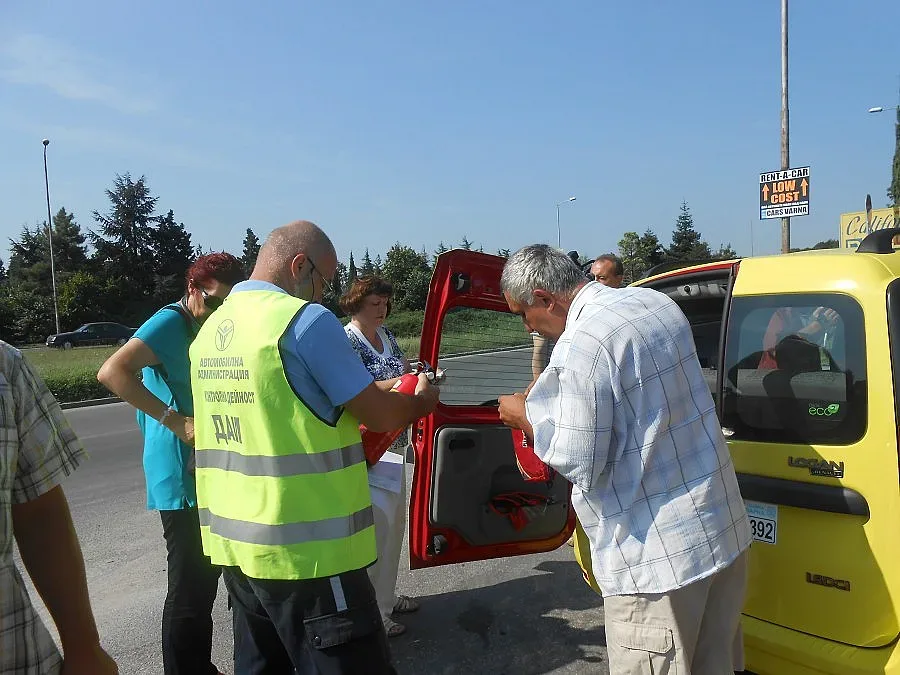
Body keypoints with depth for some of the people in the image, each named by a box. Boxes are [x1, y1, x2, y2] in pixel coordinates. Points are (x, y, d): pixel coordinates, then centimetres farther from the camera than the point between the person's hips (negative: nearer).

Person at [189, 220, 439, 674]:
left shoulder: (210, 330, 10)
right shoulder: (306, 319, -15)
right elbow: (383, 418, -11)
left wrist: (374, 391, 19)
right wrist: (421, 401, 10)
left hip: (236, 543, 9)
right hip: (305, 547, -8)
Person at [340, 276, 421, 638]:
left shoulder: (385, 335, 11)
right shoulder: (346, 341, -14)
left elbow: (404, 368, 23)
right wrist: (399, 382, -27)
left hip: (392, 442, 9)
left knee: (395, 520, 16)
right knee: (378, 521, -8)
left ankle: (386, 595, 32)